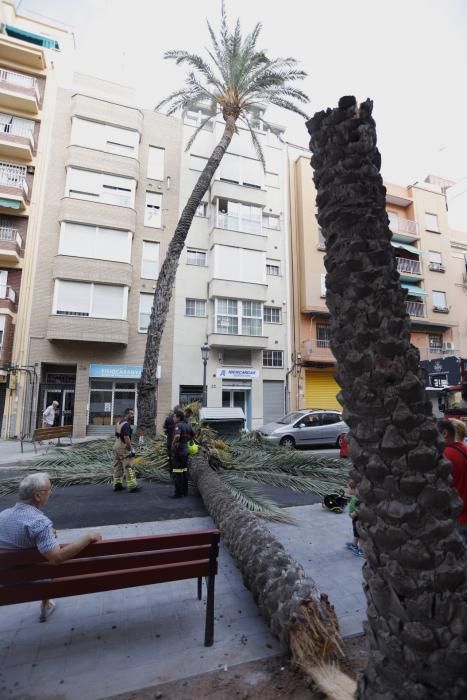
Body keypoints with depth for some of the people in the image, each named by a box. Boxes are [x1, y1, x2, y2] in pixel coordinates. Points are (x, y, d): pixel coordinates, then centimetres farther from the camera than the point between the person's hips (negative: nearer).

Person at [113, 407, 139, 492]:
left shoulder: (119, 423, 13)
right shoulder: (126, 424, -18)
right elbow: (126, 437, -26)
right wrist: (131, 449, -22)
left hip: (116, 446, 10)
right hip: (123, 447, -10)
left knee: (118, 466, 15)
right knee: (128, 467, -6)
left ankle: (117, 484, 21)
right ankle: (132, 486, -3)